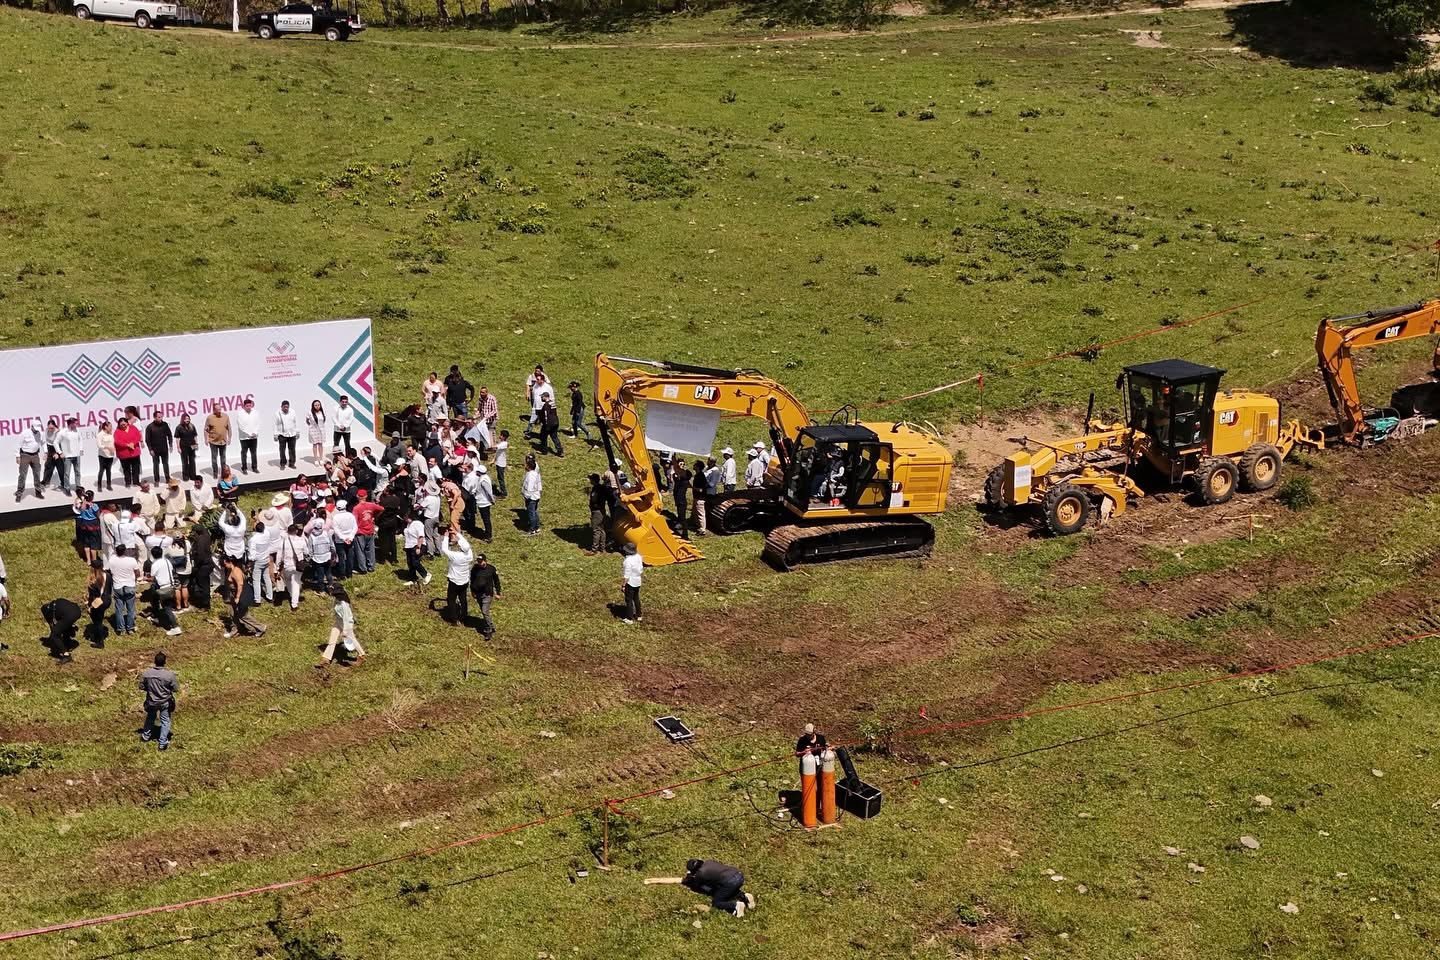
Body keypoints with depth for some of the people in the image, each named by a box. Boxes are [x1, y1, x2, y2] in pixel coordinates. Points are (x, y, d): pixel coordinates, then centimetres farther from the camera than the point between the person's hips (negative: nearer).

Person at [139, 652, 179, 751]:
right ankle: (163, 743, 18)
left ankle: (146, 735, 45)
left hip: (152, 701, 3)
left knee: (150, 718, 28)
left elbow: (142, 688, -5)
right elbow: (176, 689, -15)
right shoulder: (170, 674, -25)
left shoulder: (146, 672, -17)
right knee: (165, 721, 14)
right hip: (165, 702, -3)